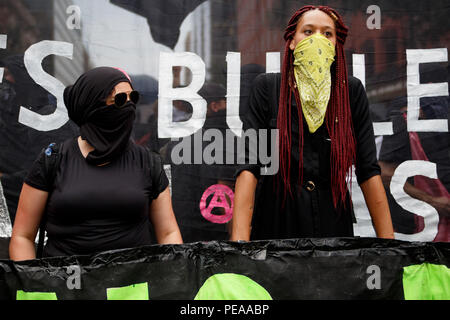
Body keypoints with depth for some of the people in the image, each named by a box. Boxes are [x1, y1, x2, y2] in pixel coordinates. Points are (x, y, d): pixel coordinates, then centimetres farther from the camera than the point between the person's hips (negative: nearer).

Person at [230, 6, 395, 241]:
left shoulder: (351, 91, 0)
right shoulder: (267, 87, -4)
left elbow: (368, 171, -2)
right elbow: (249, 166, -12)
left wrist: (388, 241, -7)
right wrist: (240, 239, -22)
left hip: (333, 223, 2)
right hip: (276, 223, -1)